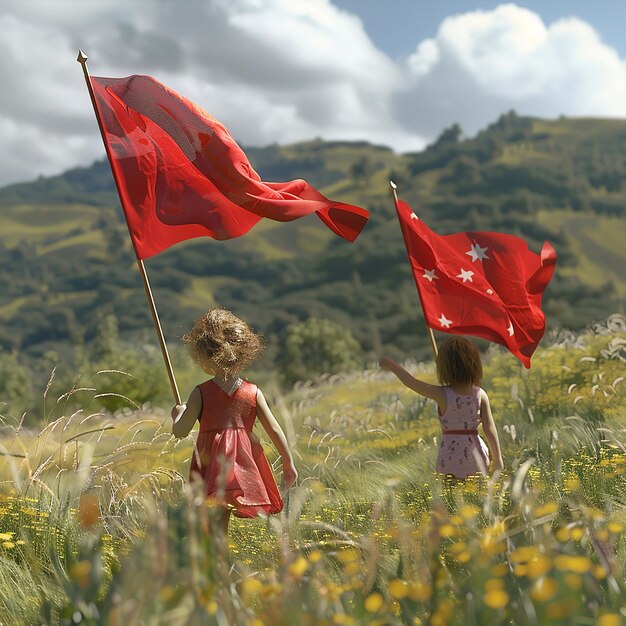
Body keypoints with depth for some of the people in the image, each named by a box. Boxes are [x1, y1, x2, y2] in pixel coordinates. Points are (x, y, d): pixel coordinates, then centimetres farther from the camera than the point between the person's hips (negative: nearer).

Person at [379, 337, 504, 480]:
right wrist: (498, 459, 5)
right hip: (475, 456, 2)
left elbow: (411, 382, -2)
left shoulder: (442, 394, -10)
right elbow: (490, 429, -4)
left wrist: (392, 366, 13)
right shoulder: (481, 395, -5)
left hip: (450, 458, -1)